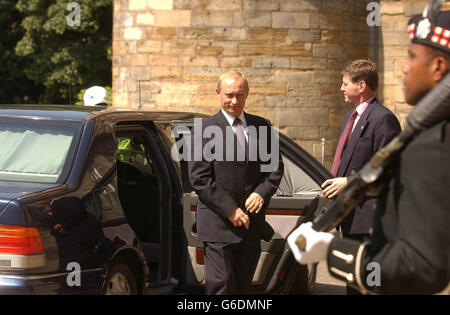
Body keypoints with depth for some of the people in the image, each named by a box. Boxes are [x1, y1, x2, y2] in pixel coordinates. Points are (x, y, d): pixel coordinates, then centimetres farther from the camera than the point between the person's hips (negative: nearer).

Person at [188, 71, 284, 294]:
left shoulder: (262, 126, 11)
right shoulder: (205, 130, -3)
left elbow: (275, 166, 13)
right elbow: (199, 178, -8)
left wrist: (262, 193, -7)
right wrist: (230, 210, -14)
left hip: (251, 224, 5)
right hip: (218, 224, -5)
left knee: (242, 288, 10)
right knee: (221, 287, -9)